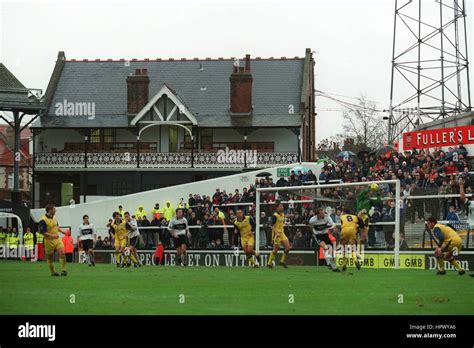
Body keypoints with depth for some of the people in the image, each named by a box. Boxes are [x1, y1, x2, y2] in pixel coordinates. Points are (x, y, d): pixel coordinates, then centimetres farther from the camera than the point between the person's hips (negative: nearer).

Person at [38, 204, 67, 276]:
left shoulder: (54, 218, 8)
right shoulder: (43, 220, -18)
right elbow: (42, 231, -23)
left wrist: (62, 231, 24)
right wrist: (52, 235, -30)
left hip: (57, 239, 6)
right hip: (49, 241, -6)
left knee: (62, 253, -10)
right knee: (50, 257, 7)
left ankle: (63, 270, -6)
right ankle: (52, 272, 21)